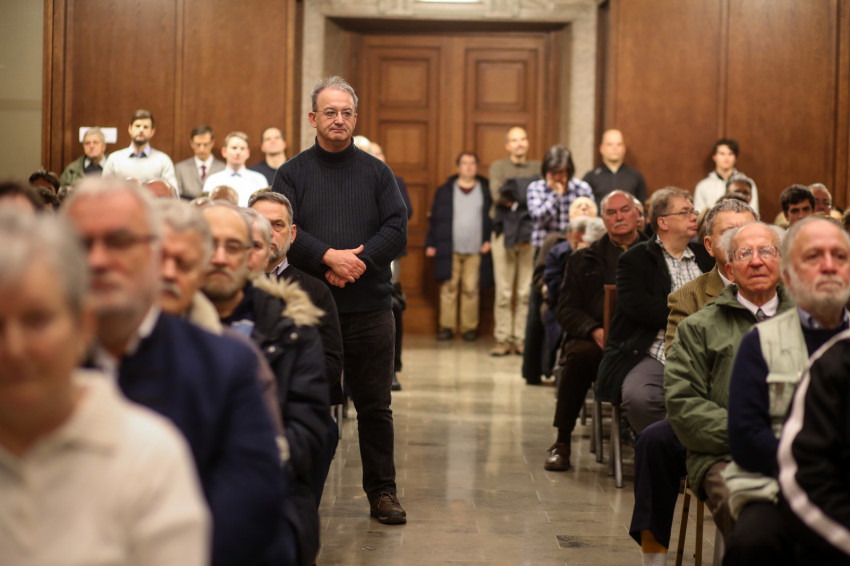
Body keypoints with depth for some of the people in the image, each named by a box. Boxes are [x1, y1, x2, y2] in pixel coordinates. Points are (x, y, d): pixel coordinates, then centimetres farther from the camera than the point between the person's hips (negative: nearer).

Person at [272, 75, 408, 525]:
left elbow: (397, 229, 1)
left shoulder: (376, 172, 10)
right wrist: (329, 257, -20)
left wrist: (359, 261, -14)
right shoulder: (293, 173, 6)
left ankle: (382, 491, 15)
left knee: (375, 404, 6)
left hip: (369, 306, 1)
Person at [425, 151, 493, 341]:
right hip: (450, 250, 0)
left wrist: (489, 240, 0)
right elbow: (434, 219, 8)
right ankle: (447, 327, 5)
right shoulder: (444, 191, 9)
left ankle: (469, 327, 7)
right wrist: (430, 244, 3)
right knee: (448, 288, -1)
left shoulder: (486, 191, 9)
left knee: (471, 289, -1)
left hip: (475, 251, 0)